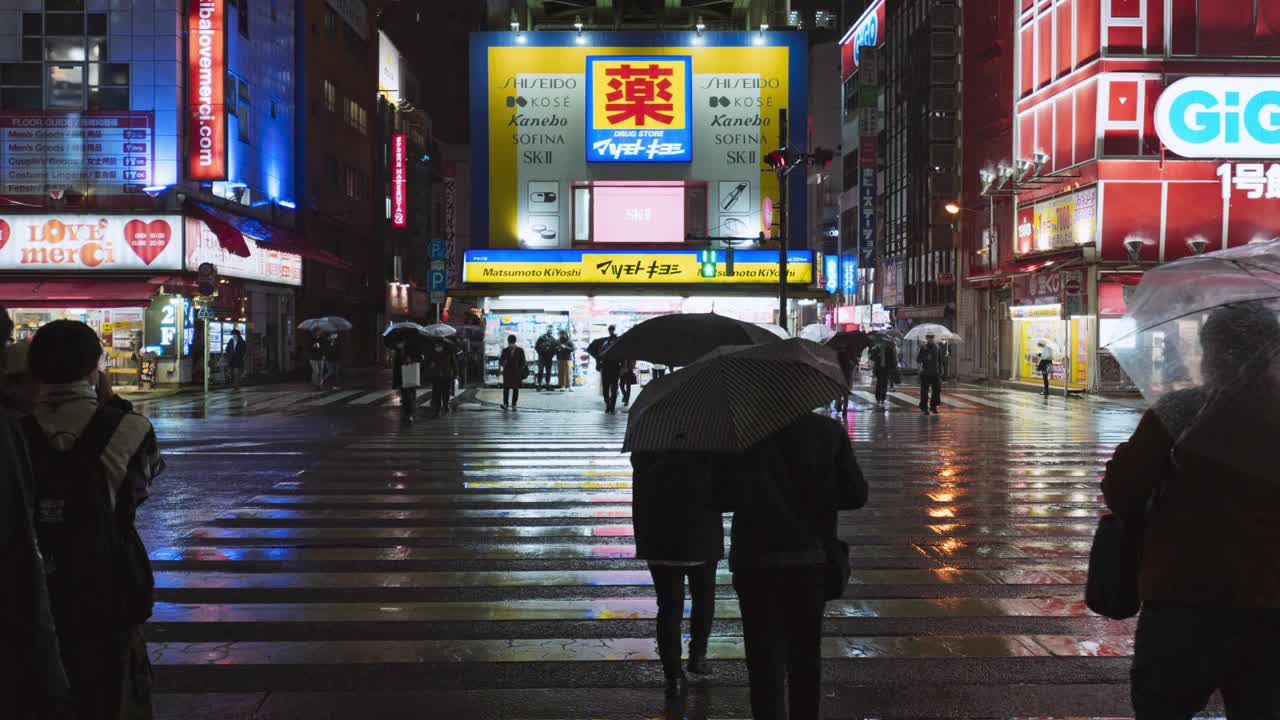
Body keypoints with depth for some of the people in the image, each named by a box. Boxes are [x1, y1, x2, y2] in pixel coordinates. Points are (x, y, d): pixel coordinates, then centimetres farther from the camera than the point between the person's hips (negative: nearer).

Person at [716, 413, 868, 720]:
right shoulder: (829, 431, -4)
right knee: (805, 654, 19)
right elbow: (855, 494, -4)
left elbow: (722, 498, -14)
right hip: (811, 559, 3)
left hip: (755, 561, -2)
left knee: (765, 658, 6)